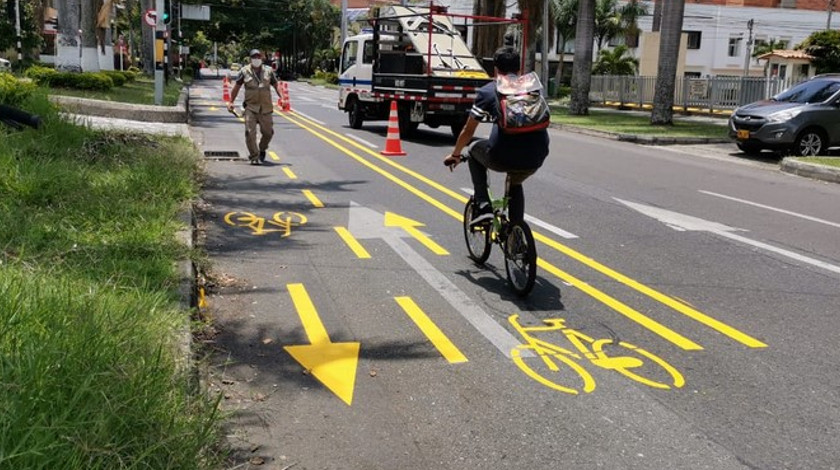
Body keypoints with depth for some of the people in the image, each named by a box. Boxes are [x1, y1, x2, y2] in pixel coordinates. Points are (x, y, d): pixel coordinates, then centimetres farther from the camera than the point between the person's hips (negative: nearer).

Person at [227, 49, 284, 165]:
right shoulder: (244, 71, 3)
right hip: (250, 108, -2)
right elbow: (236, 87, 9)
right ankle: (254, 157, -2)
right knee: (250, 132, -10)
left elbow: (276, 85, 12)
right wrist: (230, 102, 8)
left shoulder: (268, 71, 7)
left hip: (266, 108, 2)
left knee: (268, 132, 8)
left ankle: (262, 150, 36)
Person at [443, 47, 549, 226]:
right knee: (515, 185, 37)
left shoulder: (487, 91, 11)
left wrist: (455, 155, 37)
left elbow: (468, 131, 19)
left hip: (502, 158, -4)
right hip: (535, 160, 4)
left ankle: (482, 207, 18)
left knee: (473, 151, 30)